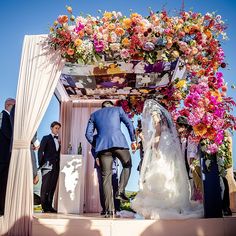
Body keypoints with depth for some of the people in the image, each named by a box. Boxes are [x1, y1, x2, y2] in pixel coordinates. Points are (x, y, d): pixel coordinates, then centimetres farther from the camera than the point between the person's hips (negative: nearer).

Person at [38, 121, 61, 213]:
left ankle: (49, 206, 11)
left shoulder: (58, 140, 17)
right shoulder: (46, 138, 4)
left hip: (56, 166, 5)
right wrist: (41, 163, -11)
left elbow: (58, 153, 13)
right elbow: (40, 151, -4)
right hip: (48, 165, -5)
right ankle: (44, 206, -1)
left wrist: (58, 166, 5)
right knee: (46, 186, -6)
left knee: (52, 187, 5)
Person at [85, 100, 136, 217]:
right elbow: (129, 124, 8)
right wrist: (133, 140, 13)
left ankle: (109, 210, 1)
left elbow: (88, 134, 14)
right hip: (119, 142, -2)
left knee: (106, 176, 3)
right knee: (127, 165, 21)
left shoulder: (94, 115, 23)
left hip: (102, 145, 2)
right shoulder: (118, 109, 18)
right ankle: (120, 191, 2)